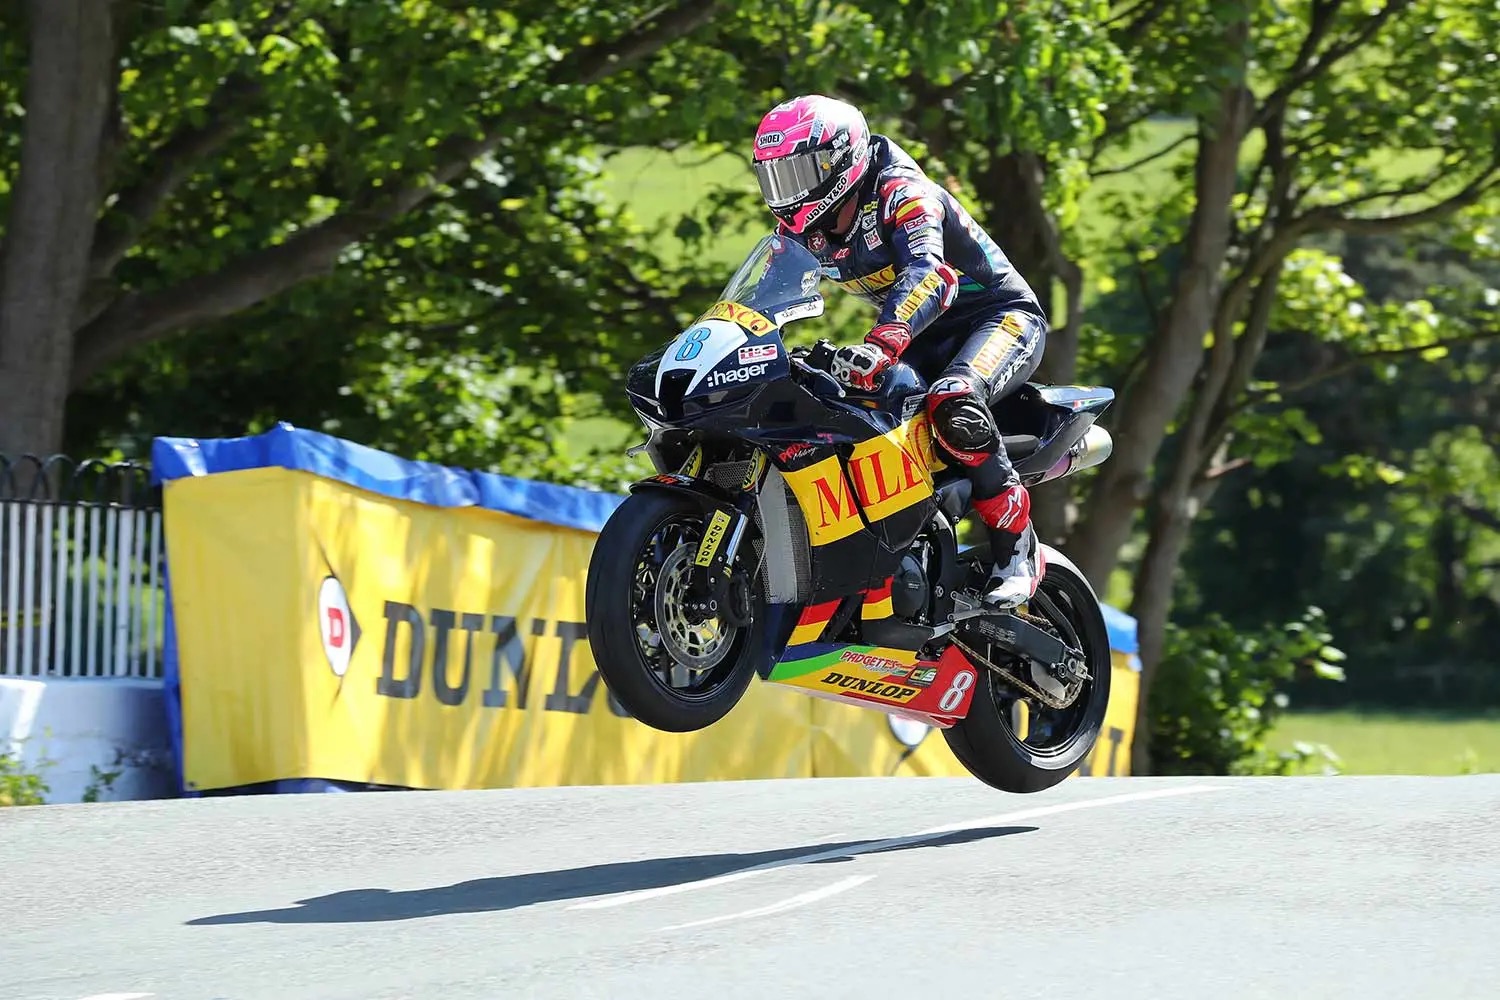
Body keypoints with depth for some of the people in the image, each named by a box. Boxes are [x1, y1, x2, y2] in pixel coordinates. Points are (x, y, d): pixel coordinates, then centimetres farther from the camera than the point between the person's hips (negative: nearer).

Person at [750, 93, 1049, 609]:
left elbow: (928, 274, -41)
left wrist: (882, 344, -57)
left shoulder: (901, 194, -24)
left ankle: (1016, 546, -26)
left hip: (1002, 317, -9)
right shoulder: (803, 229, 3)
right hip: (926, 340, 9)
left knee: (952, 406, -38)